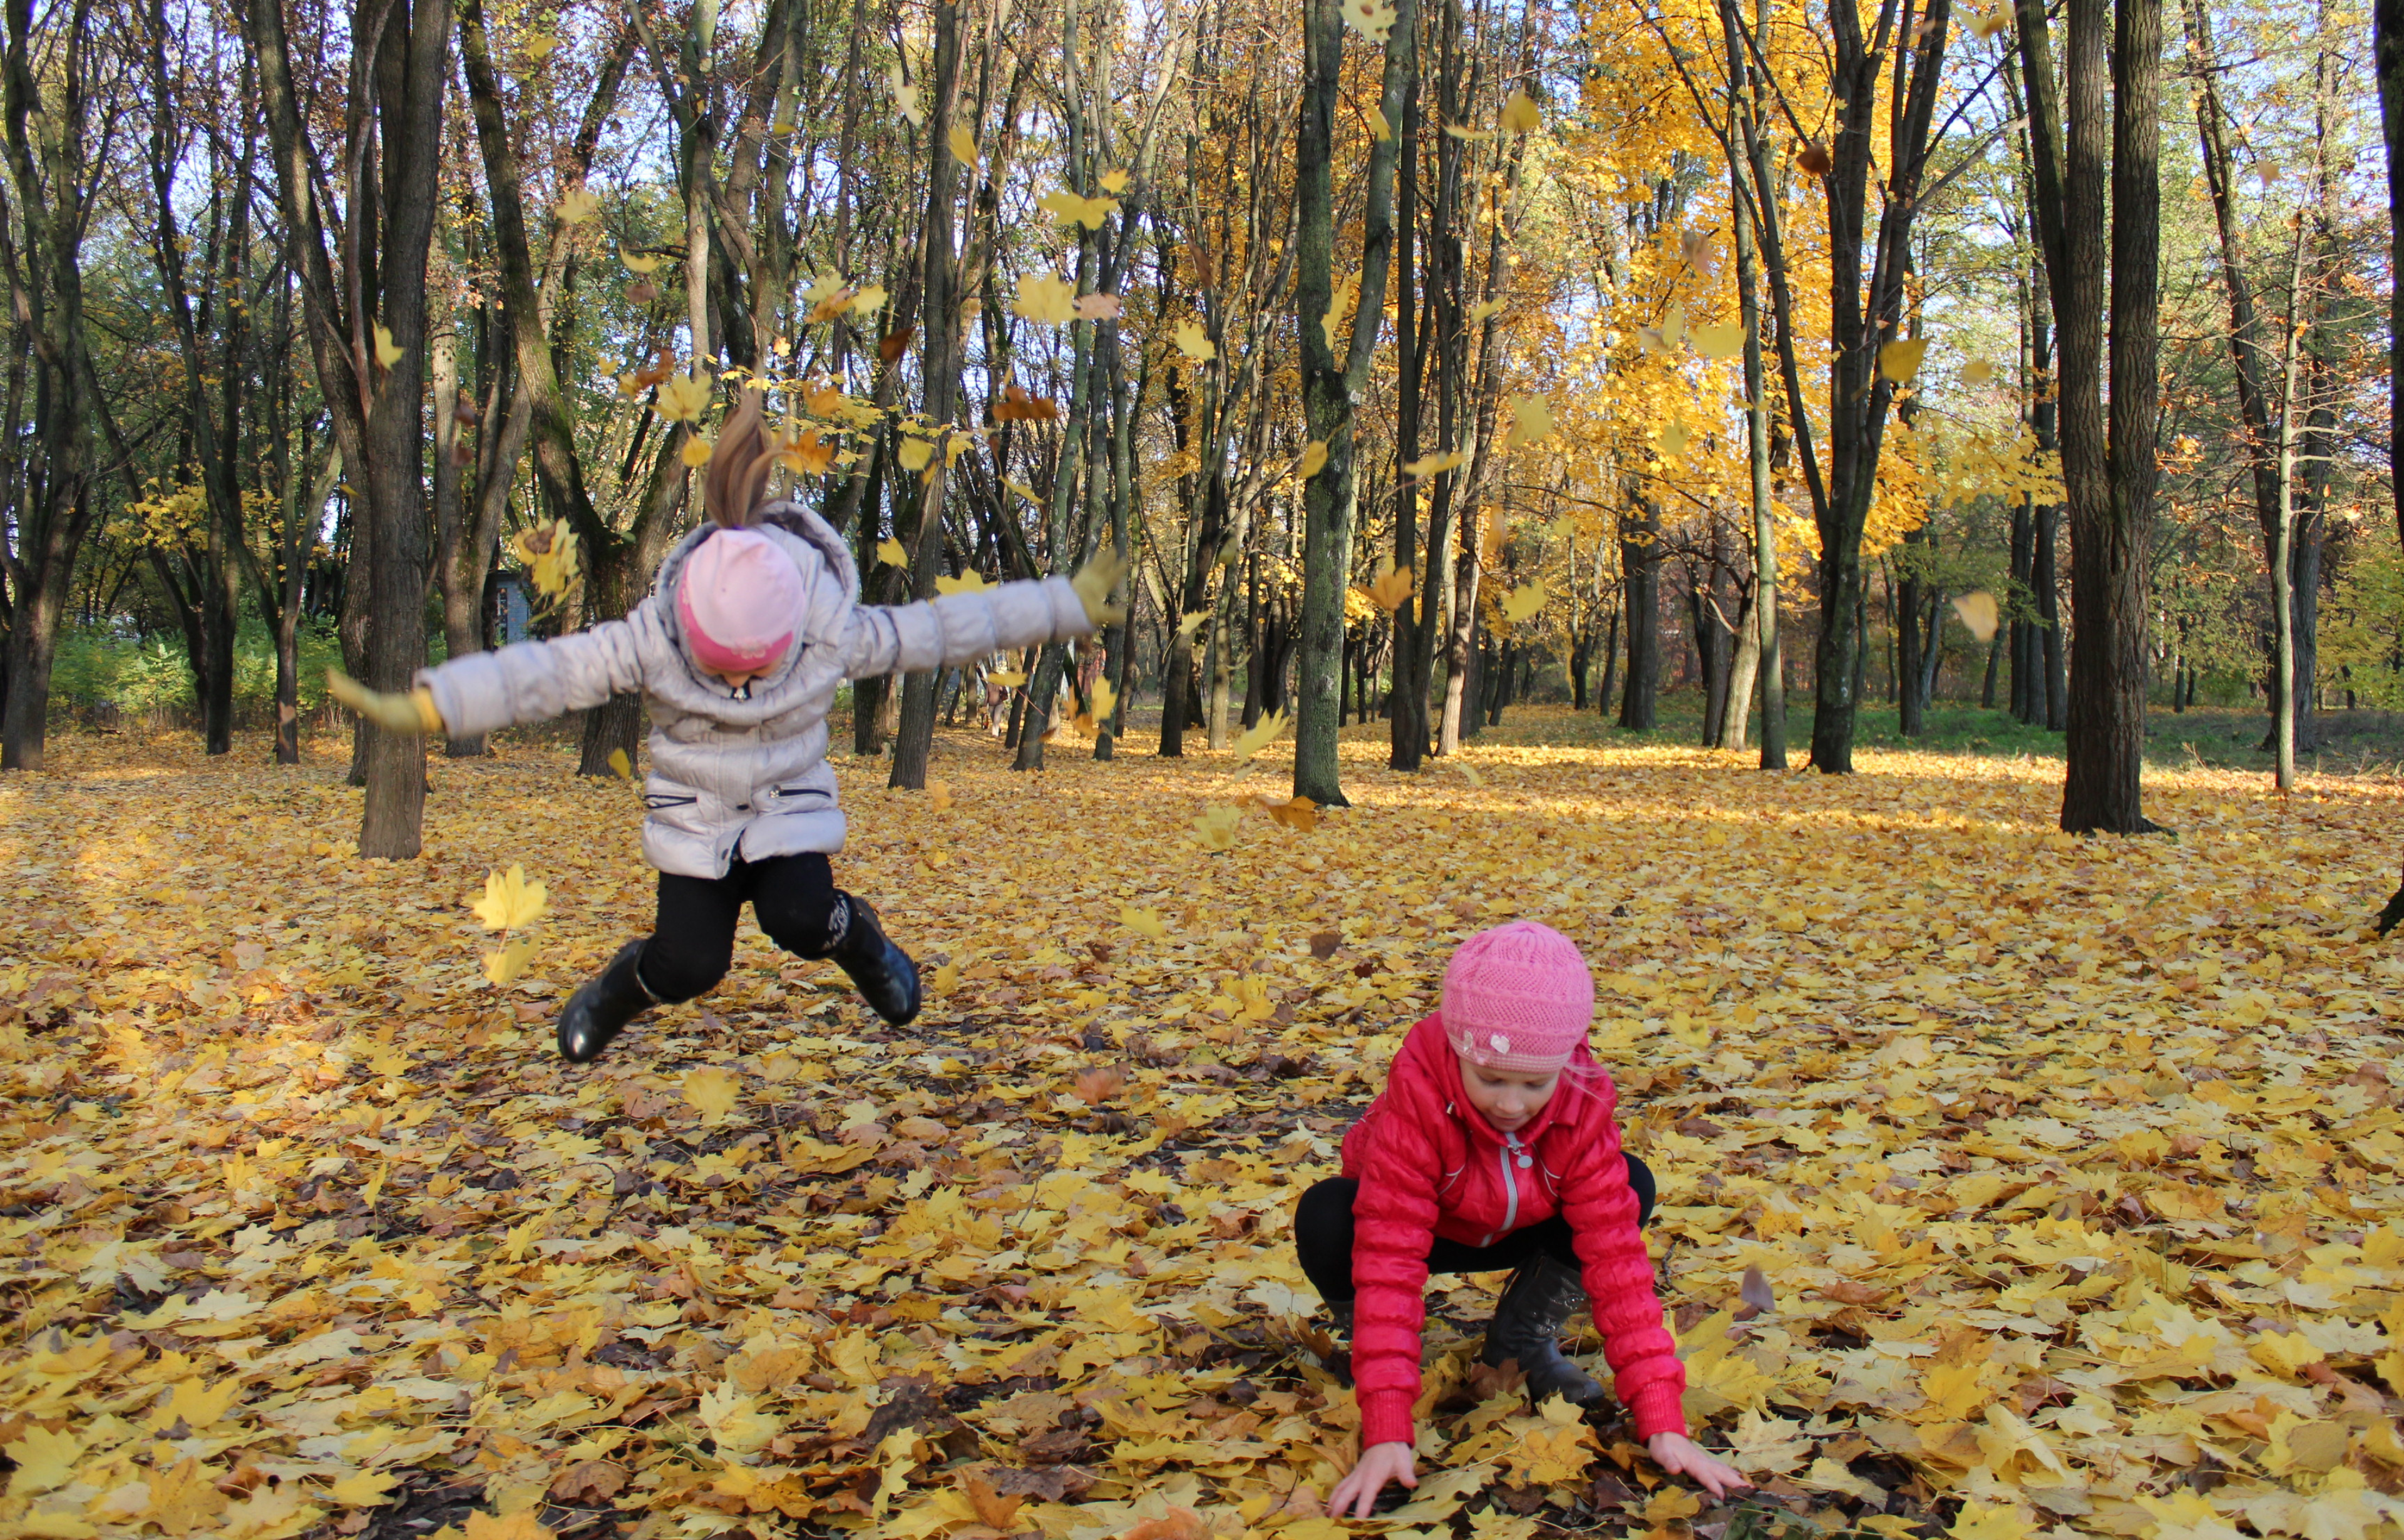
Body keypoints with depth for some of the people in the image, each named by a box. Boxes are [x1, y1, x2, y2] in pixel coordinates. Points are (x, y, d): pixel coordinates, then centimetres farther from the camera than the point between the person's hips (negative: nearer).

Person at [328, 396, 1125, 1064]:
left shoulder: (834, 632, -22)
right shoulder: (650, 640, -24)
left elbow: (940, 628, -14)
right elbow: (545, 672, -28)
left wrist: (1072, 605, -11)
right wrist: (423, 705, -38)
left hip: (791, 806, 0)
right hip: (693, 815, 0)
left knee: (798, 917, -26)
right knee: (691, 963, -11)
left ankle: (854, 934, 10)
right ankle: (623, 986, 25)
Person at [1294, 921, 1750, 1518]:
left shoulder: (1583, 1104, -28)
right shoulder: (1418, 1091, -38)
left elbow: (1615, 1254, -28)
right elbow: (1390, 1255, -41)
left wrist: (1663, 1422, -35)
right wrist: (1386, 1433, -47)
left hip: (1513, 1234, 3)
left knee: (1632, 1187, -24)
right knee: (1325, 1217, -36)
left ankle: (1522, 1340, -1)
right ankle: (1364, 1341, -3)